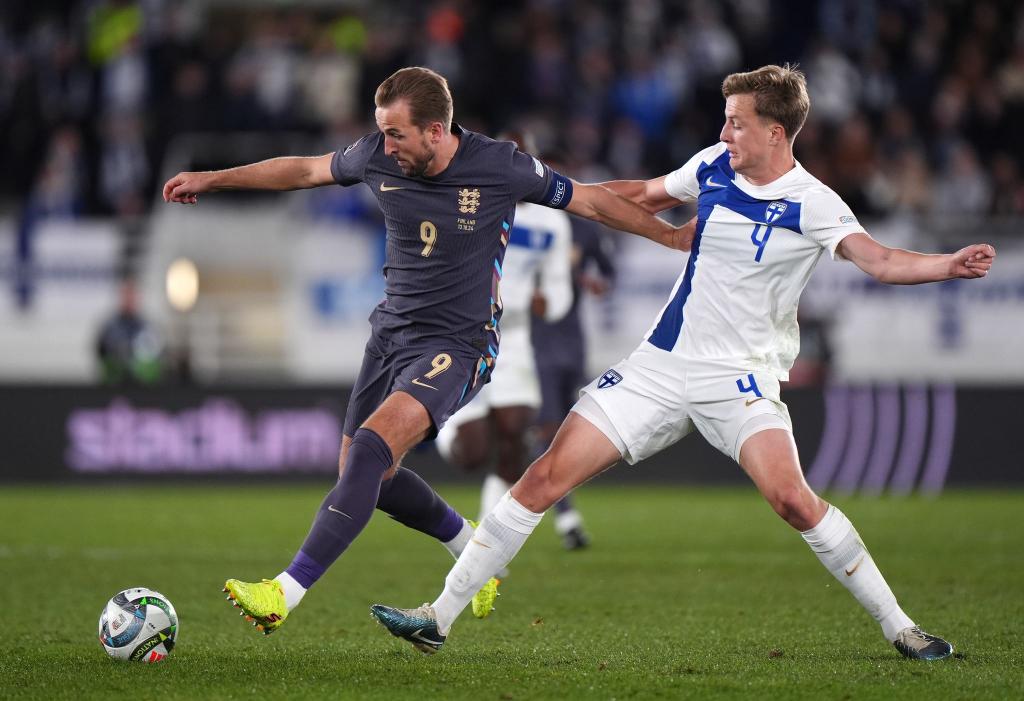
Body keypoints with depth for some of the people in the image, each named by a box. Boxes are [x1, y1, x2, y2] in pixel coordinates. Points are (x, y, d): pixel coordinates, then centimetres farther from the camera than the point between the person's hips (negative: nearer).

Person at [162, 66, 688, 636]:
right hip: (391, 331, 6)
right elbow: (305, 170, 13)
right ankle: (472, 547, 35)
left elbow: (589, 199, -2)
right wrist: (212, 179, 16)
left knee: (370, 448, -25)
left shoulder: (502, 167, -16)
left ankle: (286, 593, -30)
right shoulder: (379, 158, -5)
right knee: (366, 476, 9)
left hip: (456, 345, -6)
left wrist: (674, 236, 4)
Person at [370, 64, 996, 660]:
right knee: (547, 477, -3)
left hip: (741, 377, -5)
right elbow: (641, 197, 24)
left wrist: (950, 266, -43)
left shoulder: (812, 205, -11)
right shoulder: (714, 166, 5)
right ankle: (440, 617, 5)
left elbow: (880, 261, -25)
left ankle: (898, 626, -11)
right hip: (663, 365, 5)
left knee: (791, 497, -28)